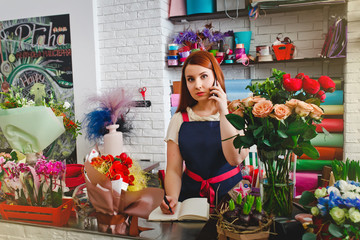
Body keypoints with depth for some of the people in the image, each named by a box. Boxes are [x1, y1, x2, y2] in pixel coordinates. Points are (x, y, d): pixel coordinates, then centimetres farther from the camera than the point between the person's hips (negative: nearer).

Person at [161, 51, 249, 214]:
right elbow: (173, 169, 0)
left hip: (230, 194, -1)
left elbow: (235, 159, -15)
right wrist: (172, 198, -19)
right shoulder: (179, 120, 5)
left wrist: (223, 112, -13)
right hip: (191, 193, 1)